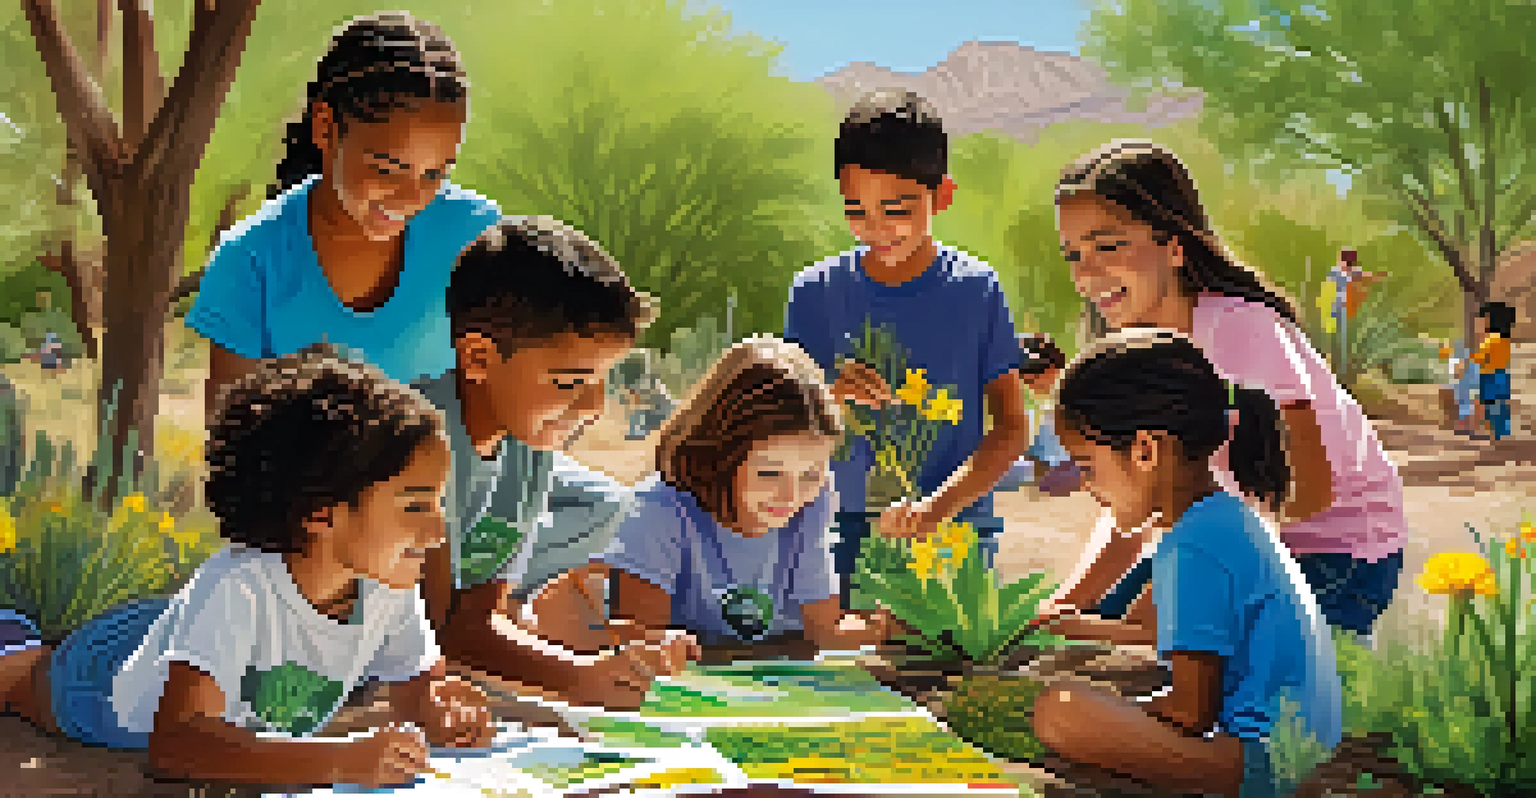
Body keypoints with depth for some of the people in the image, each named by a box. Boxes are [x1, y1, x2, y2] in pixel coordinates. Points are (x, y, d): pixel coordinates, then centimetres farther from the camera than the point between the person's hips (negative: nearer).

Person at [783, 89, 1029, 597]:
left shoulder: (976, 289, -1)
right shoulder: (816, 292, 4)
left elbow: (1012, 429, -2)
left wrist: (938, 506, -15)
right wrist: (830, 396, -18)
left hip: (958, 528, -1)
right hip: (847, 534, 1)